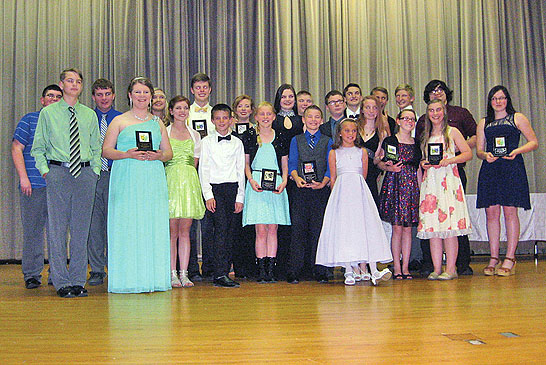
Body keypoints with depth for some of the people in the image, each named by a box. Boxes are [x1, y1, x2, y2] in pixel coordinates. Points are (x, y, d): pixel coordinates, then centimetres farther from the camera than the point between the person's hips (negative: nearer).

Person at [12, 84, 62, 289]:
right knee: (32, 230, -2)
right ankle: (32, 274, 6)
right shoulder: (29, 120, 6)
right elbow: (16, 149, 1)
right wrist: (23, 177, -9)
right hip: (34, 185, -3)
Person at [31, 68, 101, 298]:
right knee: (57, 229, -3)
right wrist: (45, 170, -3)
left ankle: (78, 281, 12)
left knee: (81, 229, 4)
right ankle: (61, 282, 6)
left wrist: (95, 171, 5)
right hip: (58, 172, -2)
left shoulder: (90, 115, 13)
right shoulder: (48, 113, 7)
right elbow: (38, 148, 8)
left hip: (85, 173, 2)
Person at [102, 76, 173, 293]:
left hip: (153, 180, 3)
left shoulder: (157, 123, 18)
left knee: (154, 227, -1)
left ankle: (153, 278, 4)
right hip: (126, 180, -3)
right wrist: (128, 154, -13)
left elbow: (169, 152, 17)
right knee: (127, 226, -6)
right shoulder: (119, 121, 9)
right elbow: (106, 150, 3)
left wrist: (158, 155, -5)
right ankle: (128, 279, -1)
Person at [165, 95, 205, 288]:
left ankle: (184, 273, 5)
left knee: (185, 230, 3)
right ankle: (173, 274, 2)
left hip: (189, 183, 3)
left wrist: (187, 175, 2)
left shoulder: (194, 135, 15)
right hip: (170, 182, -3)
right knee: (172, 231, -3)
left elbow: (194, 163, 16)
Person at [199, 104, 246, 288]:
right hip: (214, 188, -3)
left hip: (233, 189, 3)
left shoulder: (237, 143, 13)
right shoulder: (207, 141, 7)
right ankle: (220, 274, -17)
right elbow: (203, 170, 2)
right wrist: (208, 195, -7)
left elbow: (241, 171, 11)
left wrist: (240, 197, 4)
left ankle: (225, 271, 9)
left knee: (230, 231, 2)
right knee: (221, 228, -15)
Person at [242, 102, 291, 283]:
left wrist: (283, 182, -2)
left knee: (272, 228, 0)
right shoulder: (250, 135, 8)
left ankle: (271, 268, 5)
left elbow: (285, 165, 14)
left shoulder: (280, 137, 12)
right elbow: (246, 162, 9)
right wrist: (251, 180, -6)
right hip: (256, 184, -1)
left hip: (276, 185, 2)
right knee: (261, 229, -6)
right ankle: (261, 270, -1)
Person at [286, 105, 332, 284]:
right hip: (301, 190, 0)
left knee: (319, 230, 0)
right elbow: (292, 164, 4)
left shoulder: (327, 141, 12)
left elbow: (330, 167, 4)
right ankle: (294, 271, 1)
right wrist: (297, 178, -16)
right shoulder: (296, 140, 14)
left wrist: (323, 182, -13)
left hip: (321, 190, 0)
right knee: (298, 229, -3)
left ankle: (319, 270, 8)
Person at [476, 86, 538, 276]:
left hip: (512, 168, -3)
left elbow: (534, 142, 6)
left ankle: (510, 259, -3)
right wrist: (485, 155, -8)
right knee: (491, 212, -1)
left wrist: (517, 151, -12)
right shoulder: (483, 123, 19)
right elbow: (478, 149, 15)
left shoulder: (517, 118, 9)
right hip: (490, 169, 3)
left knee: (510, 211, -7)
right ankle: (494, 258, 5)